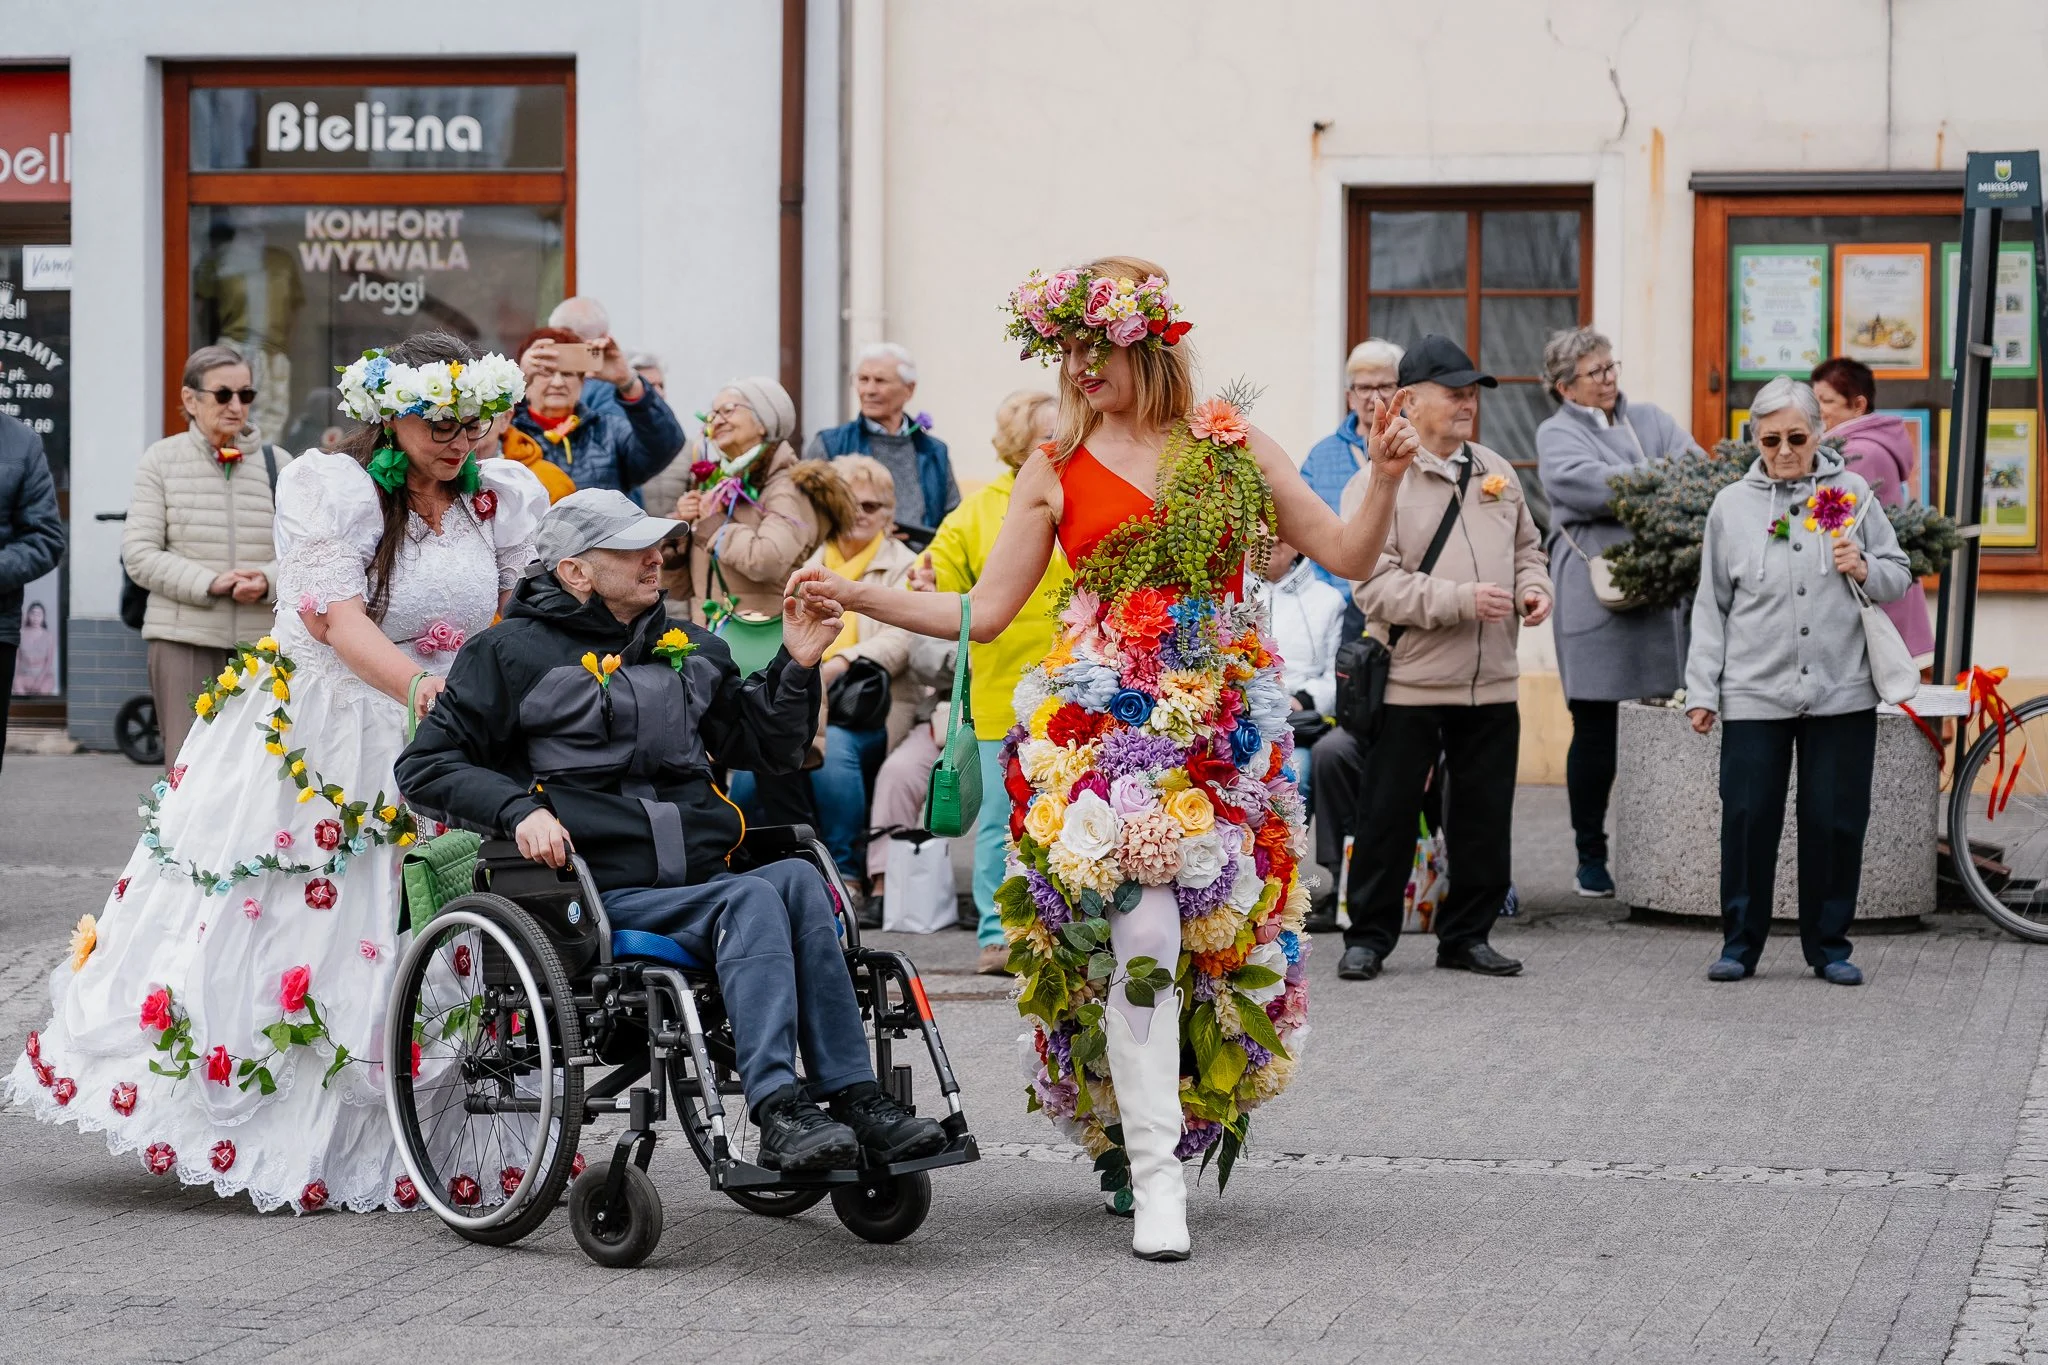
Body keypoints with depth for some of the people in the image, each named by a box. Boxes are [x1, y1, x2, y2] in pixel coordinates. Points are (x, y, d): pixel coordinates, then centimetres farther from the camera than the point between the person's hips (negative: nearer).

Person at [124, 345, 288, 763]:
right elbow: (139, 554, -1)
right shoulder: (161, 460, 5)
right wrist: (209, 584, -15)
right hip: (185, 638, -2)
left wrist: (269, 580, -14)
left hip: (262, 638, 2)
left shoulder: (277, 463, 11)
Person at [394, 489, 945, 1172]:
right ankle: (779, 1113, -43)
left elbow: (771, 749, 29)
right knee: (752, 900, -31)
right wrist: (518, 810, -15)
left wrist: (796, 666, 11)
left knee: (797, 879, -27)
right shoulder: (515, 653, 5)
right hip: (599, 898, -5)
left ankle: (854, 1098, -34)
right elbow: (424, 765, 2)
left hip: (700, 880, 5)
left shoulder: (692, 650, 22)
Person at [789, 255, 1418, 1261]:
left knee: (1222, 937, 4)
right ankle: (1156, 1178, -12)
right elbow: (983, 612, 5)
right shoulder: (1058, 470, 6)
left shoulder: (1233, 446, 7)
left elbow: (1349, 558, 7)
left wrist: (1384, 478, -9)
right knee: (1144, 936, -15)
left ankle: (1147, 1130, 24)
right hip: (1106, 721, -2)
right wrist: (854, 595, -3)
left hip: (1228, 725, 2)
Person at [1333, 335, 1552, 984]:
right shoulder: (1378, 484, -9)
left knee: (1484, 816, 10)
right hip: (1410, 681, -5)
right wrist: (1461, 600, -22)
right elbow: (1374, 585, -16)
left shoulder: (1496, 473, 11)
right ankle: (1369, 936, 12)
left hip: (1491, 684, 5)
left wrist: (1533, 586, 1)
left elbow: (1526, 546, 24)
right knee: (1389, 815, 2)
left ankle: (1468, 934, 21)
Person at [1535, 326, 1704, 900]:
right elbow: (1580, 481, -13)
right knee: (1595, 729, 0)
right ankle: (1591, 857, 10)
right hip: (1597, 600, -3)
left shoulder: (1650, 421, 20)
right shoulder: (1557, 435, 8)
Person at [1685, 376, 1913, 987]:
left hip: (1842, 693, 0)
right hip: (1755, 695, 0)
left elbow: (1900, 576, 13)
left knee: (1836, 822, 3)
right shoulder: (1732, 505, 6)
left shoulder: (1852, 493, 7)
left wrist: (1866, 570, -10)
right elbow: (1711, 605, 9)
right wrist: (1702, 690, 4)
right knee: (1748, 820, -1)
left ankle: (1829, 947, 14)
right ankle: (1740, 944, 10)